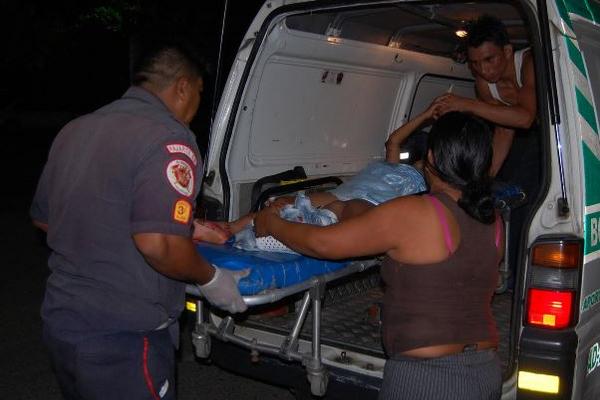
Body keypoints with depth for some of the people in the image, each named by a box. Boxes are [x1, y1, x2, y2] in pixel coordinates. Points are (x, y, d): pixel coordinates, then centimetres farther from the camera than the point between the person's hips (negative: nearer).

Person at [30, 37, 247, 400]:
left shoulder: (73, 131, 7)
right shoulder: (168, 140, -18)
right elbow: (158, 245, -29)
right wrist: (210, 279, -10)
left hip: (60, 324, 8)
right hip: (123, 342, -7)